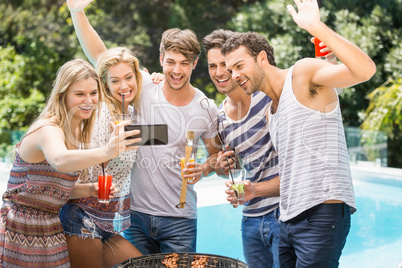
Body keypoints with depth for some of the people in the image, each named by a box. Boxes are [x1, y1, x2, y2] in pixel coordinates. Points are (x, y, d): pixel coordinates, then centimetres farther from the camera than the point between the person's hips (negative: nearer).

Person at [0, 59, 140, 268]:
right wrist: (105, 152, -63)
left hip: (50, 230, 8)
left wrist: (91, 191, -8)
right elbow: (60, 161, -47)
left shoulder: (77, 133, 5)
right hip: (21, 233, -8)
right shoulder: (48, 130, -22)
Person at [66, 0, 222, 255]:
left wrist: (204, 168, -12)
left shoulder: (206, 109, -4)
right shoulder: (144, 92, -5)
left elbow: (217, 152, 10)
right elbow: (100, 55, -7)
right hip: (137, 214, 1)